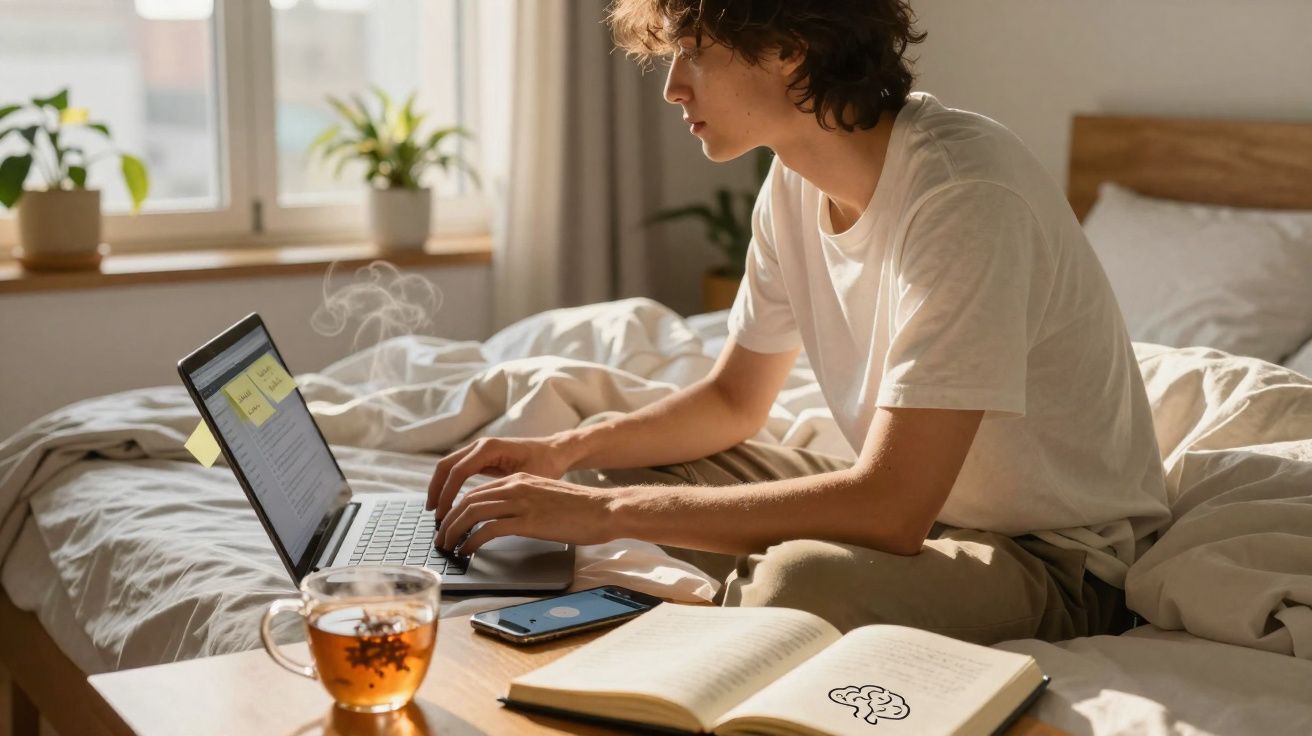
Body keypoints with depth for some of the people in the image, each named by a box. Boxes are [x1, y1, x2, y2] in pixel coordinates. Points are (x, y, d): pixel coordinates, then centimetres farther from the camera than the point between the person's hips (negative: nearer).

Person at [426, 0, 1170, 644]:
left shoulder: (965, 193, -28)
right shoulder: (797, 180, -2)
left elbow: (890, 510, -32)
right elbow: (733, 401, 12)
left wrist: (609, 510, -27)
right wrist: (565, 452, -6)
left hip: (1061, 556, -8)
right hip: (916, 506, 8)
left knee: (804, 582, -37)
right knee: (620, 464, 5)